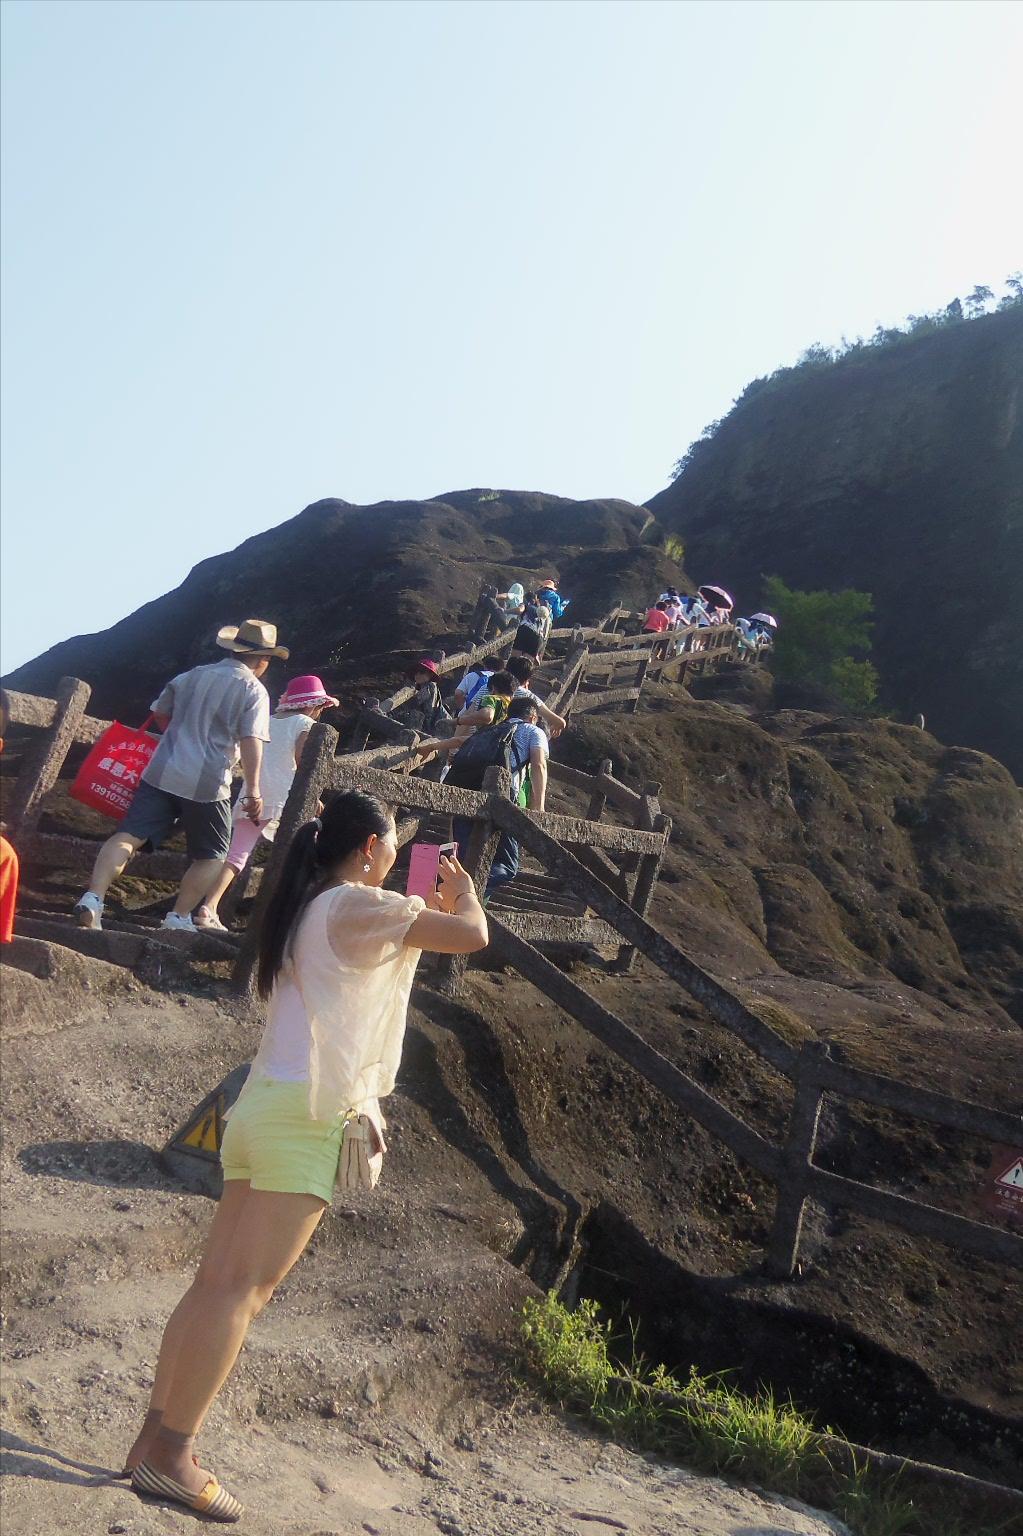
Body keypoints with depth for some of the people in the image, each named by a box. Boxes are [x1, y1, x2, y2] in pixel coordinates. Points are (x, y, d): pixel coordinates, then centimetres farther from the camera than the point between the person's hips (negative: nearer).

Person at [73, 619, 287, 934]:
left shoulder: (191, 676, 14)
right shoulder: (254, 691, -2)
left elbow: (160, 713, 25)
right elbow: (251, 741, -14)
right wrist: (253, 791, -16)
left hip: (162, 774, 4)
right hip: (207, 786, -3)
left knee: (128, 836, -3)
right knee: (212, 856, 14)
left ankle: (93, 898, -19)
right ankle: (179, 917, 9)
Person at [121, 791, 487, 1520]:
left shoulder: (307, 910, 19)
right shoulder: (356, 906, -8)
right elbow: (473, 936, -8)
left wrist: (430, 910, 32)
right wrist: (464, 892, 13)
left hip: (266, 1106, 9)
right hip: (307, 1113, -9)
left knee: (217, 1283, 8)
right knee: (243, 1289, -8)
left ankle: (156, 1439, 11)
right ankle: (171, 1454, -6)